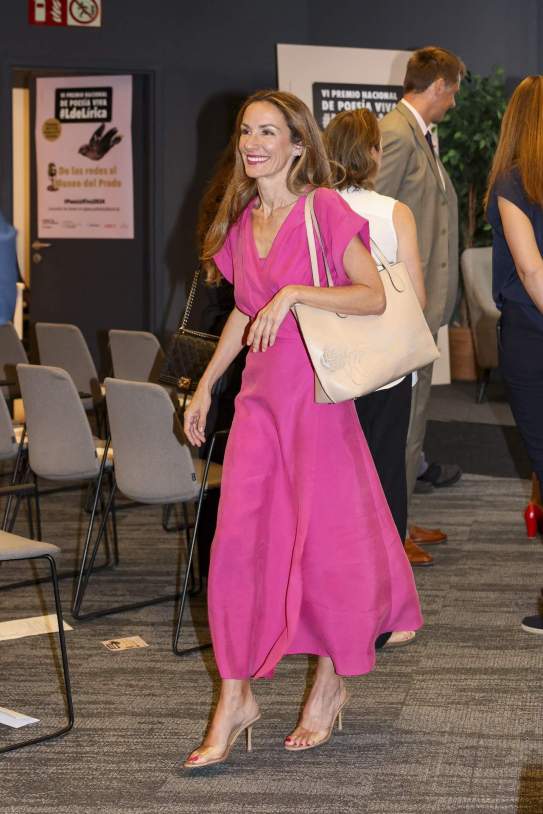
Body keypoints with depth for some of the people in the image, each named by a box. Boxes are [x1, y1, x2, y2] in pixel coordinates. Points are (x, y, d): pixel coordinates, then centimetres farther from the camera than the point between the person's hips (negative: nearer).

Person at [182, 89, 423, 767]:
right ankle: (236, 698, 9)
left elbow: (374, 296, -14)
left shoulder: (325, 210, -8)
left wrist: (293, 292, -23)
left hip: (319, 392, -5)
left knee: (325, 539, 4)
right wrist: (205, 387, 20)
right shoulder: (241, 222, 11)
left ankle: (331, 684, 23)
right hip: (260, 393, 5)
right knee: (237, 540, 0)